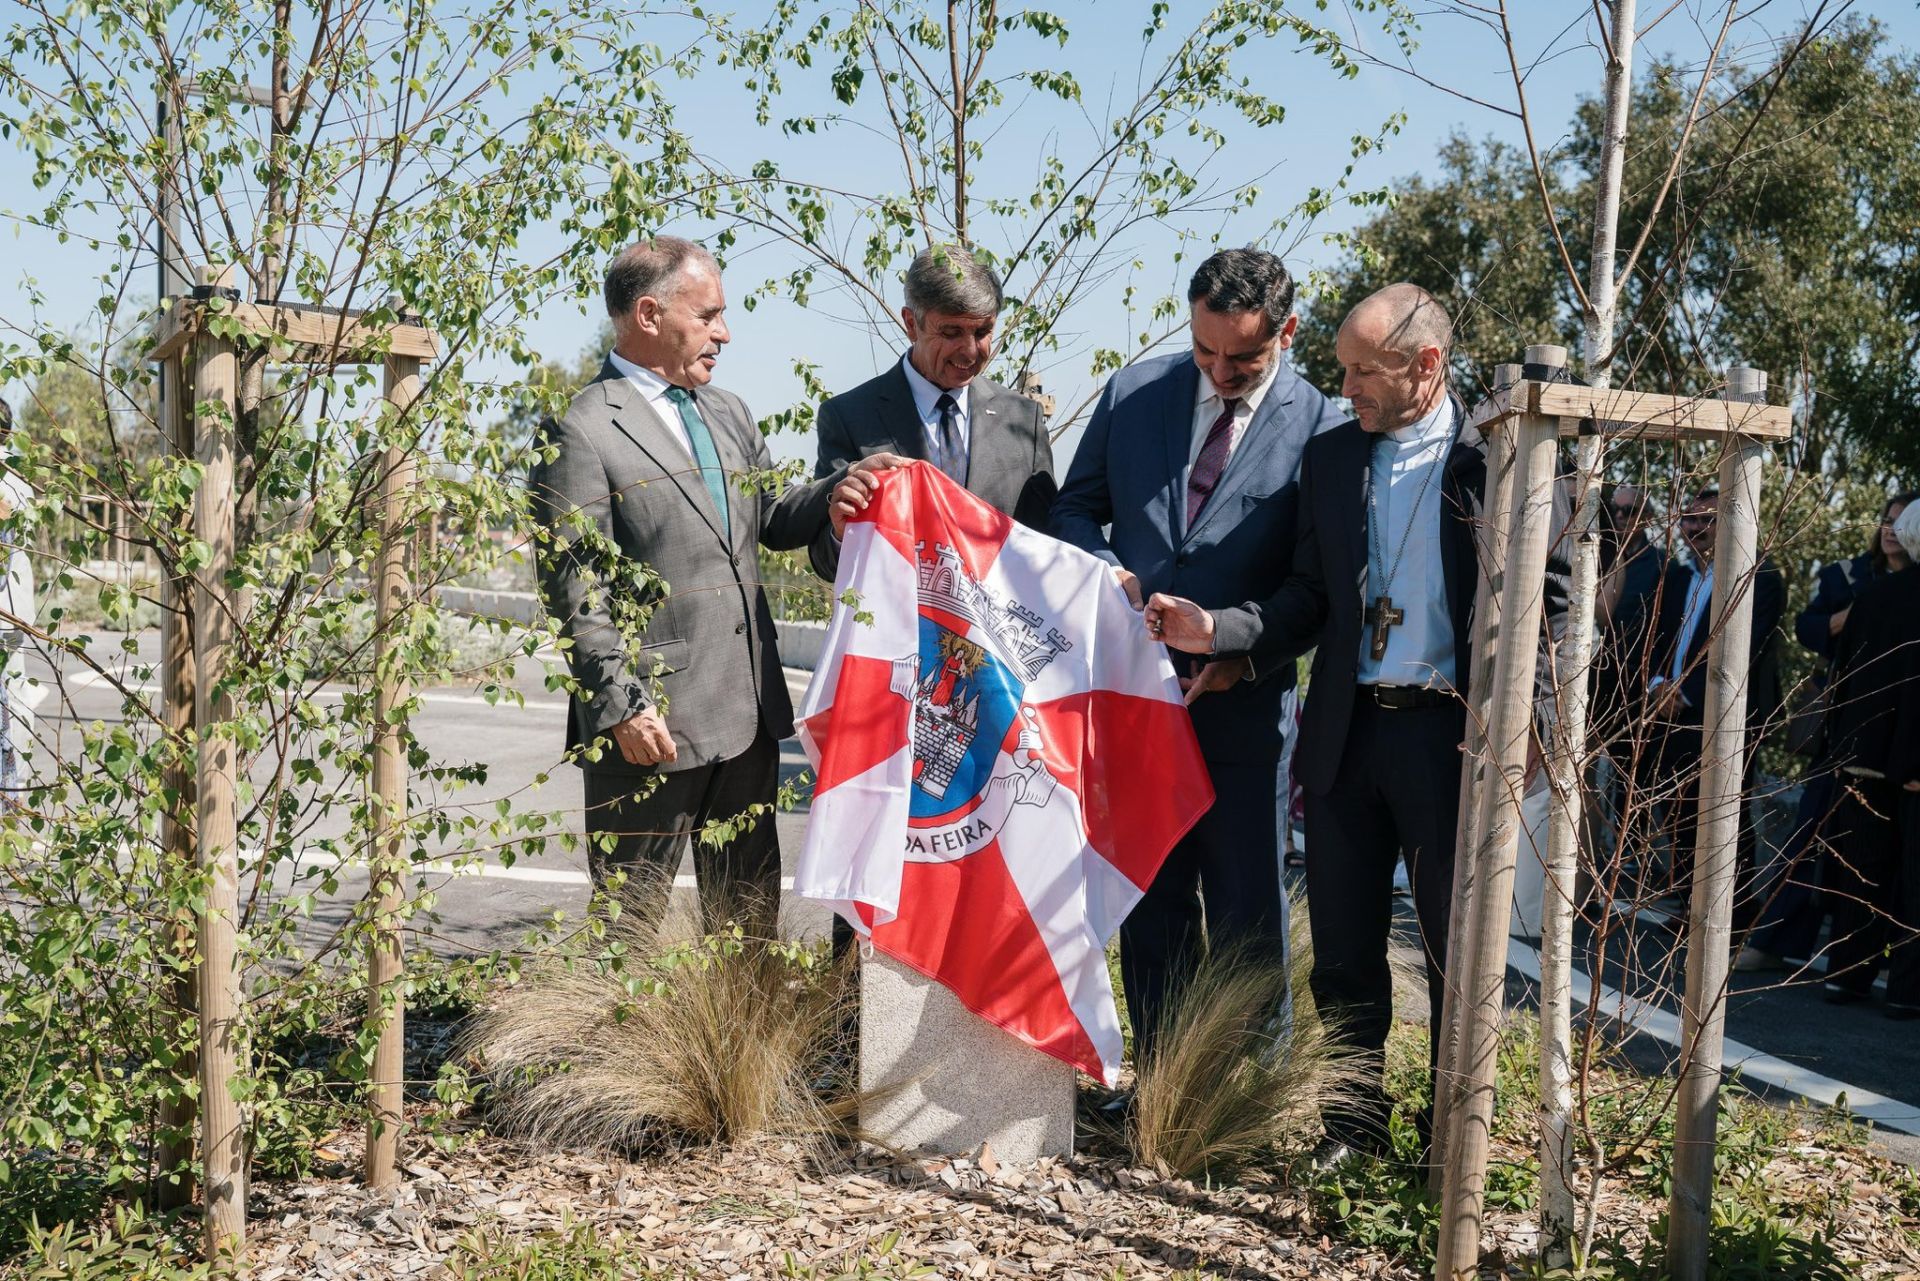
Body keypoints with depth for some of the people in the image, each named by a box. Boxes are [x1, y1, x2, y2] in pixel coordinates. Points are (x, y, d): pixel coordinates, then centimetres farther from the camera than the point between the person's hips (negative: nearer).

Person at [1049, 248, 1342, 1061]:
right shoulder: (1133, 392, 3)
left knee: (1247, 916, 6)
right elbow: (1076, 506, 11)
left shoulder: (1321, 429, -7)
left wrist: (1250, 651, -18)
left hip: (1241, 704, -3)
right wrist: (1106, 570, -9)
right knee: (1149, 905, 13)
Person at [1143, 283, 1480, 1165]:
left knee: (1456, 945, 7)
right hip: (1346, 729, 4)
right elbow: (1309, 598, 10)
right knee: (1343, 945, 11)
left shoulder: (1493, 457, -4)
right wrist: (1217, 631, -6)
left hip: (1449, 731, -4)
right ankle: (1354, 1119, 26)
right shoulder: (1330, 457, 10)